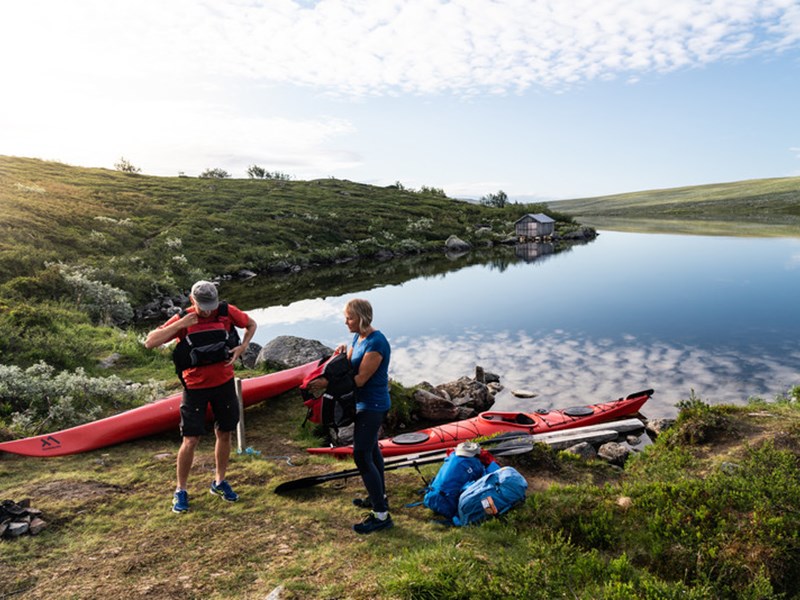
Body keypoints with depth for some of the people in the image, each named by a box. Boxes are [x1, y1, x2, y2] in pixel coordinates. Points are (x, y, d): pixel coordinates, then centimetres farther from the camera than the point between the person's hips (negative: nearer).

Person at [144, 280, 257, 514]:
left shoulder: (227, 312, -6)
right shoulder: (182, 319, -10)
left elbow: (251, 324, 11)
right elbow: (149, 342, -17)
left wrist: (242, 347, -6)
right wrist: (180, 324, -25)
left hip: (224, 383, 3)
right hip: (195, 387, -2)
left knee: (224, 434, 12)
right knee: (190, 440, -3)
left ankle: (219, 482, 31)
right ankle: (180, 491, 17)